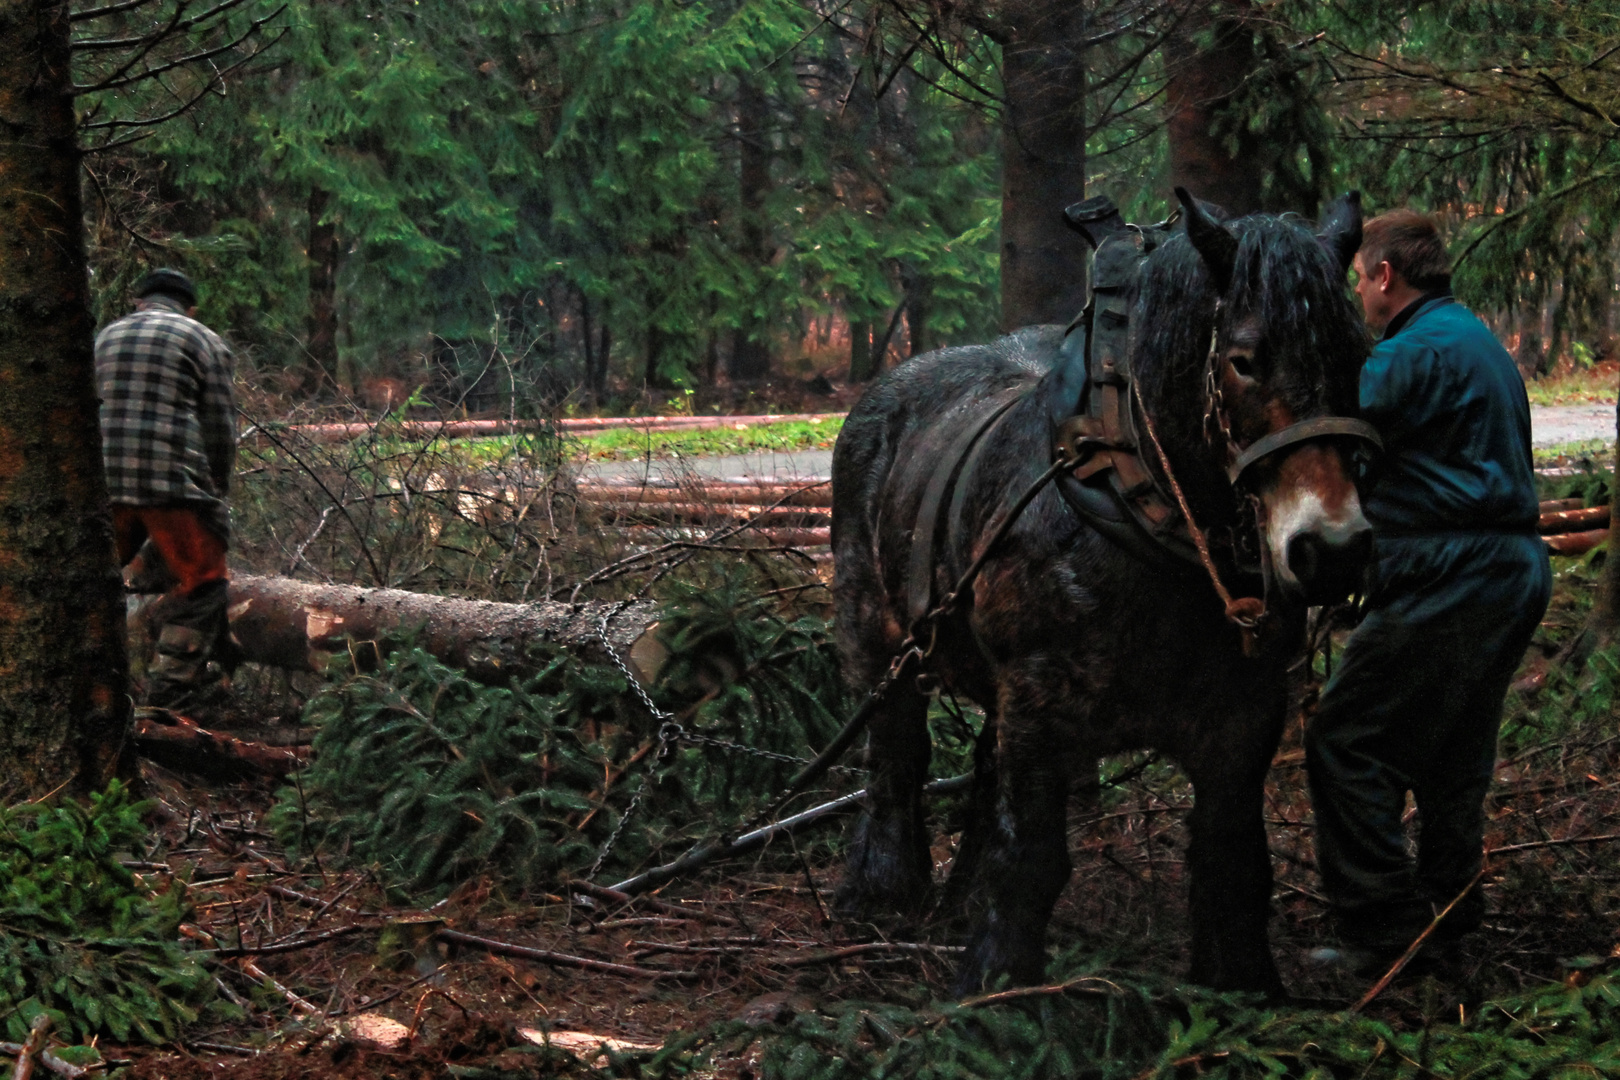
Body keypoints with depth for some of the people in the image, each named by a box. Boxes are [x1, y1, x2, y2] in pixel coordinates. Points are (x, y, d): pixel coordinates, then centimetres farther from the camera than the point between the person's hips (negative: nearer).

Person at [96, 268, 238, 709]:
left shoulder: (104, 338, 23)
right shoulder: (205, 342, 10)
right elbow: (219, 429, 6)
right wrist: (216, 494, 16)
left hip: (101, 484, 4)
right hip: (173, 482, -4)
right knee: (199, 581, 5)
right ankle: (171, 684, 0)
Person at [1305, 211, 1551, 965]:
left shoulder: (1417, 352, -12)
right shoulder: (1478, 342, 21)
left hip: (1451, 584, -11)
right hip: (1511, 573, 11)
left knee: (1346, 740, -9)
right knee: (1452, 752, 19)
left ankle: (1382, 925, -10)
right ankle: (1451, 909, 28)